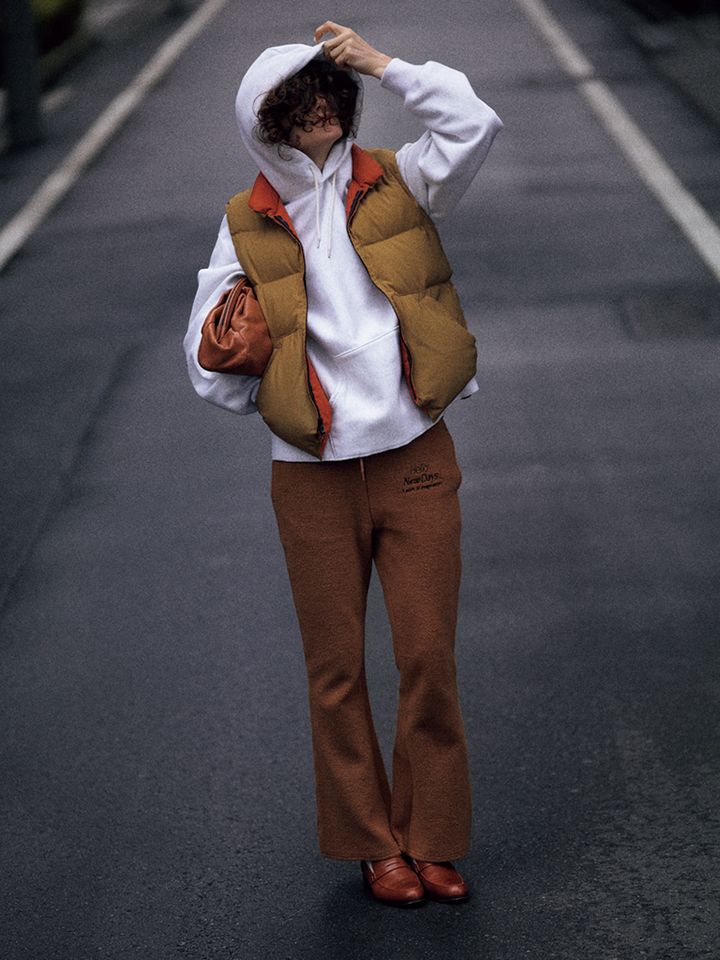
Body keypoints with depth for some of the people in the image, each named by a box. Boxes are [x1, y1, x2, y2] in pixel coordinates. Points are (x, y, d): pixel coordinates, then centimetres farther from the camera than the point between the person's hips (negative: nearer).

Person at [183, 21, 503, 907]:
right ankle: (373, 844, 24)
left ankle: (431, 840, 19)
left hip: (415, 462, 0)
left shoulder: (396, 185, 3)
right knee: (336, 670, 8)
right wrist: (268, 393, -3)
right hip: (313, 477, 0)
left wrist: (381, 63, -10)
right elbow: (211, 355, 9)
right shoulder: (247, 225, 3)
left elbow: (474, 128, -15)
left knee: (429, 658, 3)